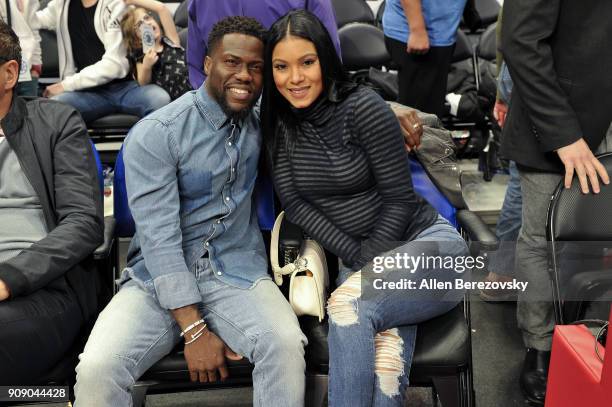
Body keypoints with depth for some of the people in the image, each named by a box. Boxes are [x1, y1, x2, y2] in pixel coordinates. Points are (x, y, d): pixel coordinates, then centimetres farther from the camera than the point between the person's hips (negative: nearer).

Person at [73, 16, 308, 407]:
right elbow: (159, 238, -15)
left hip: (237, 273, 2)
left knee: (287, 345, -29)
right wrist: (194, 330, -21)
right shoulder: (155, 134, -9)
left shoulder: (261, 122, 5)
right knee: (95, 370, -28)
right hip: (159, 280, -2)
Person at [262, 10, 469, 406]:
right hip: (356, 255, 3)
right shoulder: (280, 123, 3)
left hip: (426, 240, -3)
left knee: (349, 303, -33)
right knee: (385, 356, -29)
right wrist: (357, 258, -10)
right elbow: (294, 203, -2)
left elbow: (399, 198, -10)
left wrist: (371, 264, -13)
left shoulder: (363, 106, -12)